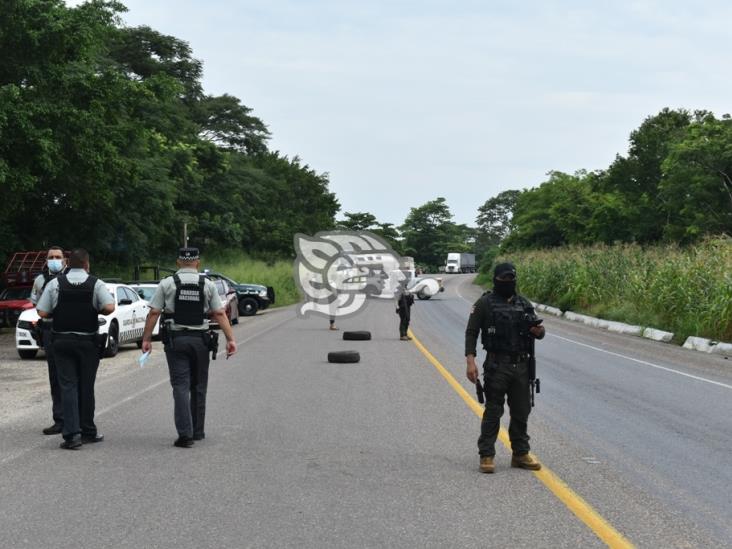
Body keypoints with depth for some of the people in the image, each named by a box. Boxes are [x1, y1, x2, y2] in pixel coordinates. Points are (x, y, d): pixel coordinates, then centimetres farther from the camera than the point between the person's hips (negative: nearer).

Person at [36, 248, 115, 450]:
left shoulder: (55, 284, -2)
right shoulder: (95, 284, -5)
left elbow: (42, 312, -5)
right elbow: (109, 307, -16)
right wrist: (95, 310, 4)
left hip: (61, 340, 0)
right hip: (88, 341, 0)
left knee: (68, 386, 1)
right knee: (86, 386, 11)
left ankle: (71, 433, -10)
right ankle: (87, 431, 20)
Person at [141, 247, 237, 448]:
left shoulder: (167, 283, -1)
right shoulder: (207, 284, 3)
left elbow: (153, 313, -4)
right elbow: (219, 314, -2)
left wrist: (146, 338, 1)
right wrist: (230, 339, -2)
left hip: (175, 340, -1)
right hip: (200, 340, 1)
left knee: (181, 386, -3)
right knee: (198, 387, 13)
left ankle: (185, 433, -13)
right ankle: (197, 431, 21)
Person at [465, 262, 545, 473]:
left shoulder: (524, 303, 11)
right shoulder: (485, 303, -2)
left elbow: (539, 331, 16)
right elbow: (471, 332, -5)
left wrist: (538, 331, -9)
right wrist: (470, 361, -15)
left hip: (521, 366, 5)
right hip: (496, 366, -5)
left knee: (521, 412, 10)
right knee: (493, 412, -2)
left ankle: (520, 454, 20)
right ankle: (486, 456, 4)